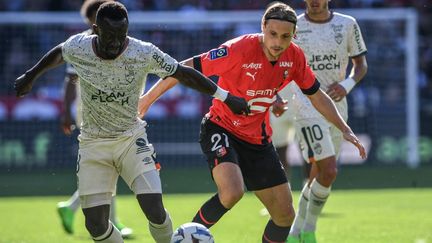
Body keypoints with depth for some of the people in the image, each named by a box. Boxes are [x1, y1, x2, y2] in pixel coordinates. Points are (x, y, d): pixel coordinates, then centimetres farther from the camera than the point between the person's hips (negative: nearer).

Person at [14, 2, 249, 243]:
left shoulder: (144, 54, -17)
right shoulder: (78, 47, -13)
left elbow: (184, 74, -5)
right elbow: (57, 54, 11)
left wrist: (225, 96, -1)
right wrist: (31, 76, 24)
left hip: (131, 139, -1)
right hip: (93, 142, 1)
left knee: (155, 211, -18)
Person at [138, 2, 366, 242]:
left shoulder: (294, 57, -7)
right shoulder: (239, 50, -25)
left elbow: (317, 96, 8)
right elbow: (187, 68, -18)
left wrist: (346, 130, 2)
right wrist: (148, 98, -14)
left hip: (258, 139, 6)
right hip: (221, 130, -6)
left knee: (285, 215, 4)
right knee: (232, 192, -33)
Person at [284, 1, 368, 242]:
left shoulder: (347, 25, 4)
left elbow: (361, 63, 11)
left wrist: (347, 85, -9)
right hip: (308, 110, -4)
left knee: (319, 175, 10)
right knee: (329, 171, -18)